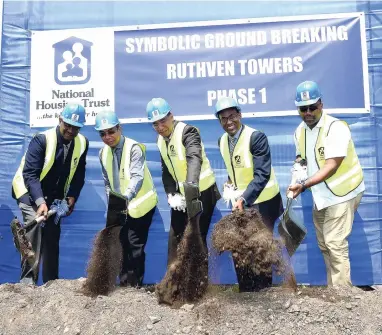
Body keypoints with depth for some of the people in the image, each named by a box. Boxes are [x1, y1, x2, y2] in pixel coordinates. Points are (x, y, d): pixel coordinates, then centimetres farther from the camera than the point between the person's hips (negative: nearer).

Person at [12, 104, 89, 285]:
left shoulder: (82, 143, -7)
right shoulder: (42, 139, -24)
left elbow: (79, 175, 3)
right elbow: (30, 174, -28)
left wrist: (72, 197, -10)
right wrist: (40, 202, -38)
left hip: (54, 196, 5)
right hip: (29, 191, -5)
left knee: (53, 235, 5)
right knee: (35, 224, -26)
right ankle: (28, 280, -22)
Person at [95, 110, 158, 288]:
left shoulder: (134, 148, -18)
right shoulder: (103, 152, 2)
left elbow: (137, 177, -30)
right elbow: (107, 182, 10)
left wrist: (127, 196, -46)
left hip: (140, 204, -6)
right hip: (120, 206, 6)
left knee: (135, 244, -7)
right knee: (122, 244, 11)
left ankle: (135, 284, 8)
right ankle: (124, 282, 24)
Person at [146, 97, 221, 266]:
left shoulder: (187, 131, -17)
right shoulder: (160, 140, 6)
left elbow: (194, 159, -35)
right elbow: (166, 171, 8)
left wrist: (191, 186, -52)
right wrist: (171, 194, -6)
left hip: (201, 192, -7)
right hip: (181, 195, 7)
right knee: (174, 239, 12)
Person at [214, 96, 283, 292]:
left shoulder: (256, 137, -21)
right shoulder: (222, 141, 2)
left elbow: (262, 175, -28)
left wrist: (243, 199, -37)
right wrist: (230, 182, -1)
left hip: (262, 202, -7)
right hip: (239, 202, 7)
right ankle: (246, 292, 29)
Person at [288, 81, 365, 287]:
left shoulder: (335, 127, -21)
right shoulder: (300, 131, 3)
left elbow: (331, 166, -27)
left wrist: (304, 185, -35)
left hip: (341, 193, -8)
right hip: (321, 194, 8)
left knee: (336, 244, -11)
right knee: (324, 244, 15)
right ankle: (333, 288, 29)